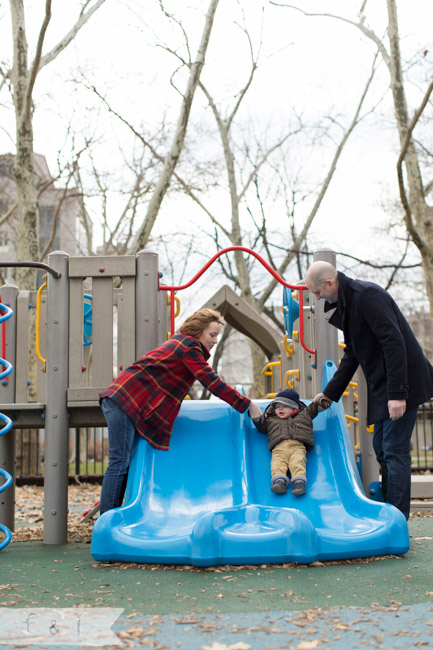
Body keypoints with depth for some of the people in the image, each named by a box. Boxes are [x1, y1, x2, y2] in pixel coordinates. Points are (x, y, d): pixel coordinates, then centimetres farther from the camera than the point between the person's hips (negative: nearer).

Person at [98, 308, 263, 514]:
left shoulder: (182, 343, 19)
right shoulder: (190, 347, -11)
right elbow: (212, 382, -15)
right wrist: (247, 404, -12)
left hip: (122, 400, 10)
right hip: (124, 401, -10)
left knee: (122, 462, 7)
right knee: (120, 463, -11)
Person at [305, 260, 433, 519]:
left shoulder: (368, 295, -18)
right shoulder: (346, 303, 13)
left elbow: (394, 343, -24)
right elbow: (352, 354, 21)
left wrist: (397, 393, -27)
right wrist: (329, 394, 20)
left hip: (402, 383, -10)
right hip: (382, 386, 10)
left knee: (394, 451, -9)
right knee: (382, 449, 13)